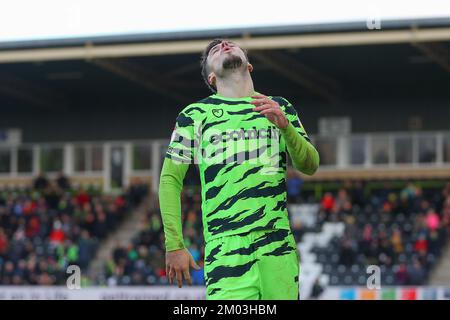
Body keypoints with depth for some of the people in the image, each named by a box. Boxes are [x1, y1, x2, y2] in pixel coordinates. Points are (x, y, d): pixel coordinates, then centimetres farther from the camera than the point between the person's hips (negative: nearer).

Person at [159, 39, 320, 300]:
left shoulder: (280, 108, 19)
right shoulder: (195, 114, 12)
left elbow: (310, 166, 12)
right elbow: (170, 179, 9)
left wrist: (285, 126, -7)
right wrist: (174, 245, 0)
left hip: (279, 244, 3)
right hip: (225, 246, -2)